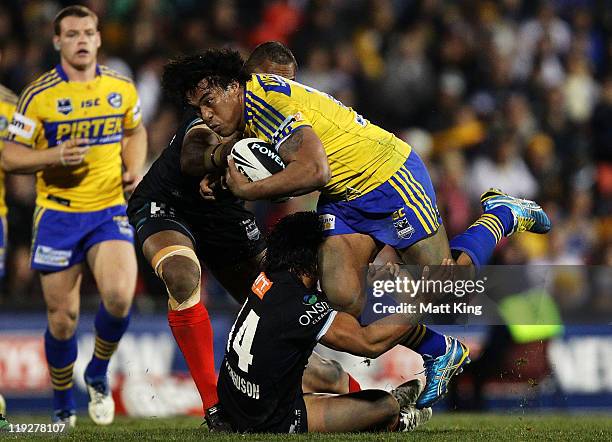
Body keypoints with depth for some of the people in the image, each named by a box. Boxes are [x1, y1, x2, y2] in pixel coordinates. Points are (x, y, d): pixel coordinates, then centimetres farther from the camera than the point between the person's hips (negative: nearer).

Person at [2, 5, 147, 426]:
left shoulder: (122, 88, 3)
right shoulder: (39, 95, -7)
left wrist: (133, 168, 3)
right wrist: (55, 156, -21)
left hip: (109, 211, 1)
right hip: (57, 215, -1)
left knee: (119, 297, -22)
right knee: (62, 319, 1)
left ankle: (98, 376, 6)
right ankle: (63, 409, 23)